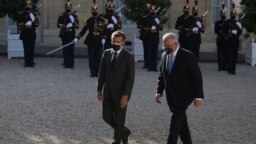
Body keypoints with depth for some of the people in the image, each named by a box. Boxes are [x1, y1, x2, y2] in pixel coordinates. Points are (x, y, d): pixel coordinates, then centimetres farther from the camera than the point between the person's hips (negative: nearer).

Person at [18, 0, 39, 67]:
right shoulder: (22, 14, 5)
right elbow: (19, 24, 5)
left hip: (32, 34, 0)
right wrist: (24, 25, -13)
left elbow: (37, 24, 2)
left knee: (32, 48, -1)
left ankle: (31, 62, 4)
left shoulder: (34, 14, 6)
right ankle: (26, 62, 3)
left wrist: (34, 21, -17)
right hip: (25, 34, 0)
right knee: (26, 48, -1)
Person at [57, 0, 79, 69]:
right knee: (65, 48, -3)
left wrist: (74, 23, -14)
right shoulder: (62, 15, 3)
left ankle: (71, 64, 4)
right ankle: (66, 63, 1)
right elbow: (58, 24, -2)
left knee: (71, 49, 0)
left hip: (72, 34, 1)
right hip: (64, 34, -1)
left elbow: (77, 25, 7)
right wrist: (65, 26, -18)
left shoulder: (74, 15, 9)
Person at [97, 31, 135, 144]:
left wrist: (126, 95, -18)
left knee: (119, 119, 4)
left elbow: (131, 78, -13)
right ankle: (124, 132, 32)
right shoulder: (106, 53, 5)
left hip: (120, 93, -5)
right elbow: (102, 73, 10)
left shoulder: (129, 57, -10)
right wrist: (99, 89, 8)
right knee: (107, 117, 8)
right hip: (108, 92, 5)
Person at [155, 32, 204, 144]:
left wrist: (198, 97, -12)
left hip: (184, 96, -6)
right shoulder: (164, 55, 5)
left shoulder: (188, 56, -14)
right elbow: (162, 76, 14)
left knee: (175, 123, -14)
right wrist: (159, 92, 5)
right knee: (181, 123, 14)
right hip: (171, 96, 6)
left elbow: (197, 77, -11)